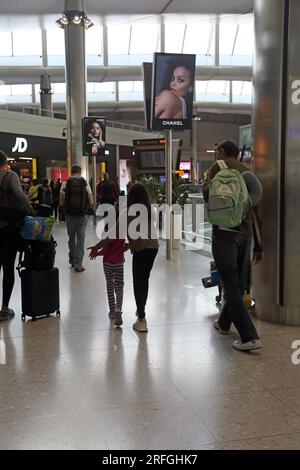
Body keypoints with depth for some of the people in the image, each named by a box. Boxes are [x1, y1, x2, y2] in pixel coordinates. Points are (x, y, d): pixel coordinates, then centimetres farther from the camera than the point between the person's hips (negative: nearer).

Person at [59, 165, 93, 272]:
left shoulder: (65, 183, -5)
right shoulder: (85, 183, -3)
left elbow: (61, 202, -5)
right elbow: (91, 202, -3)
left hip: (70, 215, 0)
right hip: (82, 215, 0)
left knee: (72, 238, 17)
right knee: (81, 239, 4)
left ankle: (72, 260, 27)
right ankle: (78, 263, 0)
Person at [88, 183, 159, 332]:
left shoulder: (128, 213, -11)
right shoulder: (150, 211, 4)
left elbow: (114, 233, -15)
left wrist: (97, 247, -10)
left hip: (141, 250, -6)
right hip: (153, 247, 6)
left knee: (138, 283, 3)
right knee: (144, 279, 23)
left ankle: (141, 319, 2)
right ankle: (141, 310, 39)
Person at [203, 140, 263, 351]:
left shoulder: (219, 167, 0)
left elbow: (208, 194, -10)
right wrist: (258, 245, 17)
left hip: (225, 231, -6)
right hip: (246, 233, 6)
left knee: (231, 284, -4)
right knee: (239, 282, 17)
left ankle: (249, 336, -9)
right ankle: (224, 322, 38)